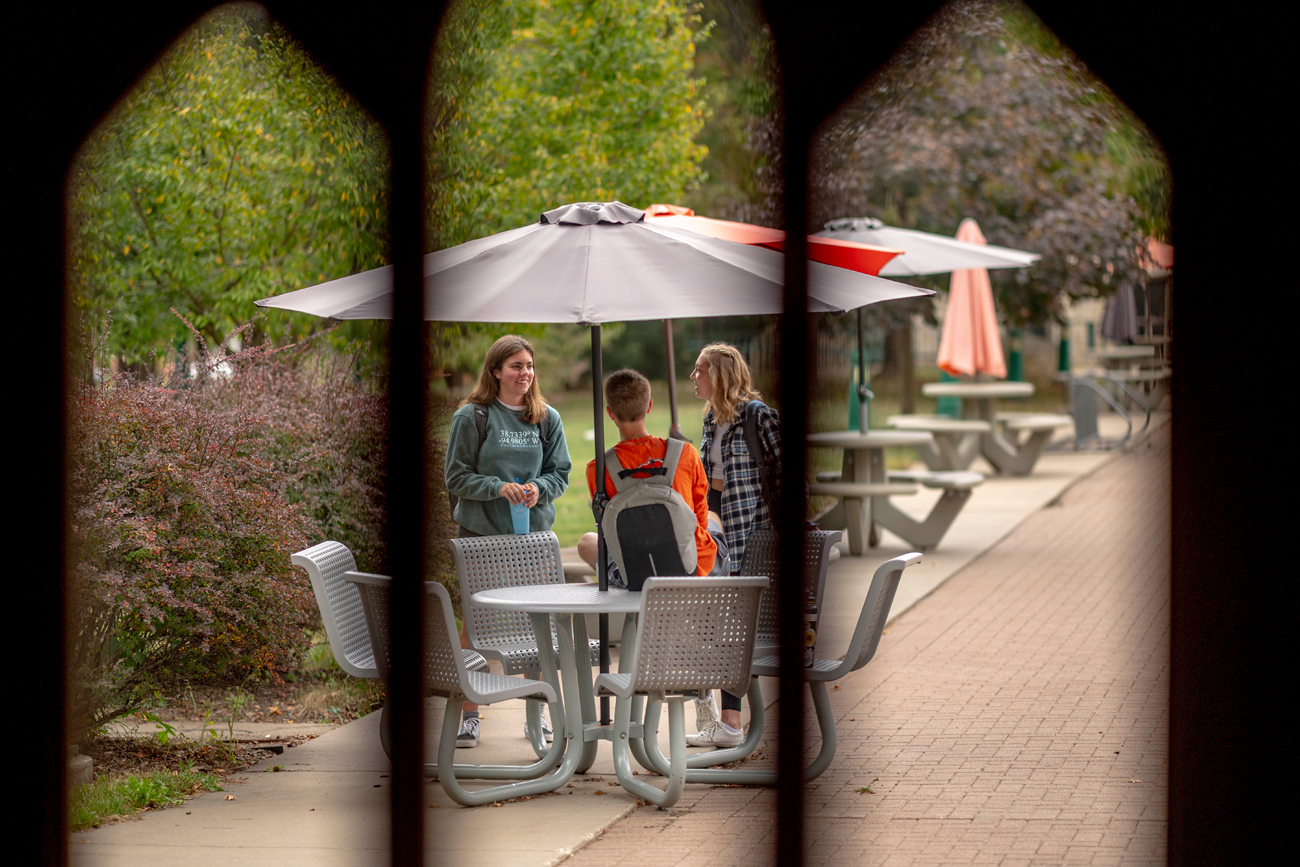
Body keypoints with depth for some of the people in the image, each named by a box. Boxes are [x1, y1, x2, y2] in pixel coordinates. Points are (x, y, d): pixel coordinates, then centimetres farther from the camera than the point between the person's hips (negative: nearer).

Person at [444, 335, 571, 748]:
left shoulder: (547, 418, 8)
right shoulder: (471, 417, -3)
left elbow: (560, 472, 10)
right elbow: (456, 477, -3)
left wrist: (538, 489, -12)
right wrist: (498, 488, -17)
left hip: (535, 532, 3)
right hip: (480, 533, -3)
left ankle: (537, 711, 15)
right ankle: (468, 715, 5)